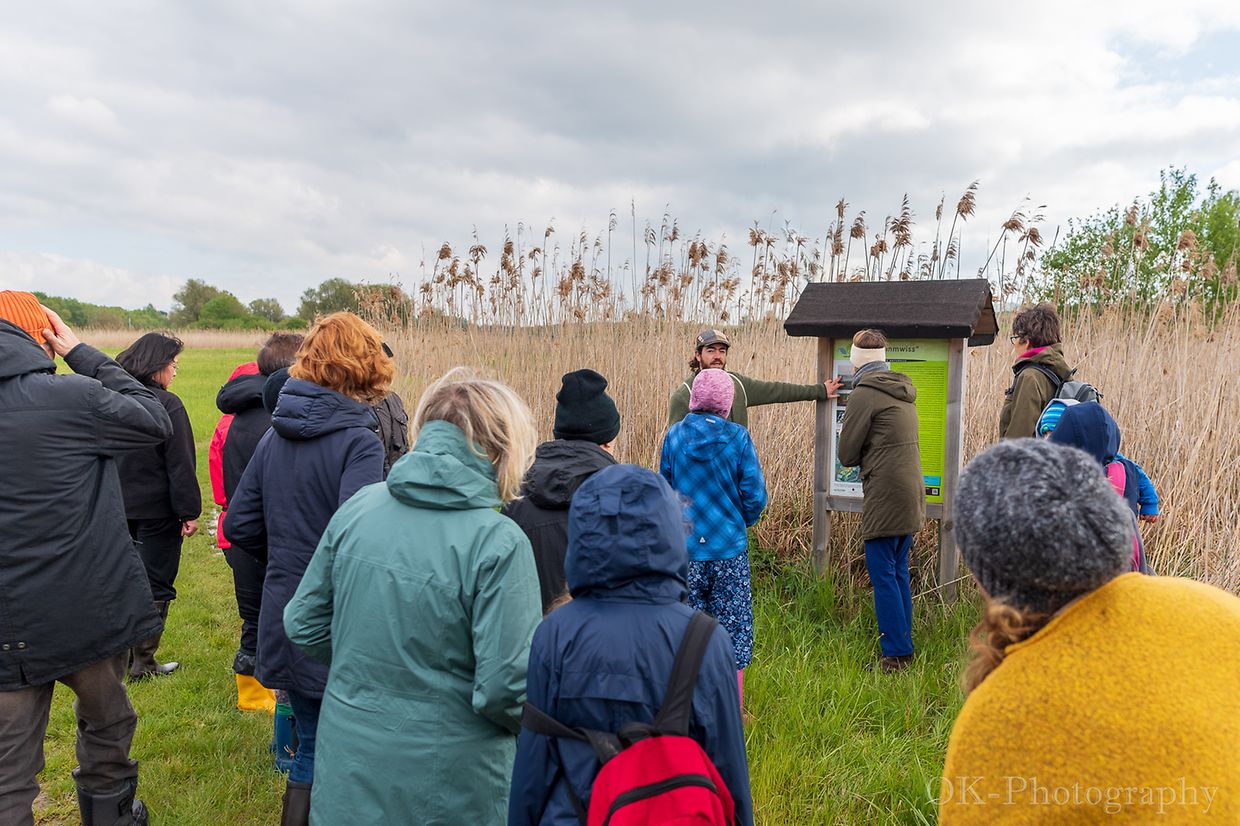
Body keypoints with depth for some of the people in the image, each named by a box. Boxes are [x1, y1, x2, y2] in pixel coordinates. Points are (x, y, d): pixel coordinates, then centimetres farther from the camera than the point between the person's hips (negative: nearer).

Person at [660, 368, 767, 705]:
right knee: (733, 626, 10)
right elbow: (754, 495, -7)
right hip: (729, 549, -1)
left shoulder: (674, 436, -3)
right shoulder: (738, 437, -9)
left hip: (684, 548, 2)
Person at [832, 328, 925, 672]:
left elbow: (847, 455, -7)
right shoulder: (903, 391, 15)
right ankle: (904, 648, 21)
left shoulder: (864, 393, -11)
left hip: (886, 497, -9)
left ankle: (896, 654, 0)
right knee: (899, 573, 15)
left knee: (883, 576, -3)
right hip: (912, 494, 9)